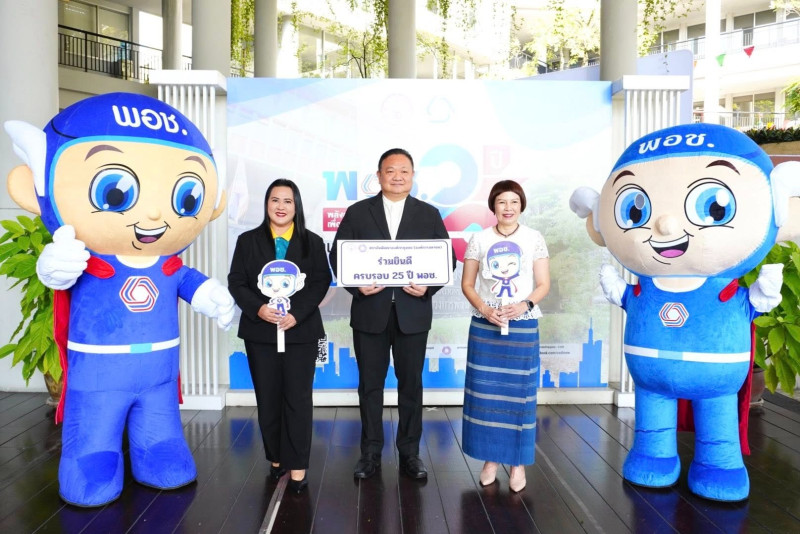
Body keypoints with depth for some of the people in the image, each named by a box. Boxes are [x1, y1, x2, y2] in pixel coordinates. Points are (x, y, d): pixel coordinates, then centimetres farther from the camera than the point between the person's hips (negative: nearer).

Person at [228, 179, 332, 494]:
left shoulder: (313, 242, 5)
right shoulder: (248, 241, 6)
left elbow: (321, 282, -2)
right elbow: (236, 282, 2)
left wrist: (297, 314, -15)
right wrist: (257, 308, -15)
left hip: (301, 332, -1)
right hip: (260, 332, 2)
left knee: (298, 399, 1)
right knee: (267, 399, 10)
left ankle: (297, 465, 10)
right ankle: (276, 458, 26)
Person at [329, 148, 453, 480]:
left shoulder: (429, 214, 5)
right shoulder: (358, 213, 3)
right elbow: (338, 256, 2)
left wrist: (428, 286, -13)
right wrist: (356, 285, -15)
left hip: (413, 312, 0)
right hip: (370, 311, 0)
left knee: (411, 383, 10)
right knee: (370, 384, 9)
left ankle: (409, 452, 25)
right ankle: (371, 453, 24)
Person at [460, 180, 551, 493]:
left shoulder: (534, 239, 2)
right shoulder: (479, 240, 3)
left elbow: (543, 284, 2)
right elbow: (467, 284, 4)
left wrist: (525, 304, -16)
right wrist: (484, 309, -12)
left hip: (523, 326, -1)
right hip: (485, 326, 1)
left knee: (519, 393, 3)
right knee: (485, 392, 4)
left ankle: (518, 462, 16)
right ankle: (491, 458, 19)